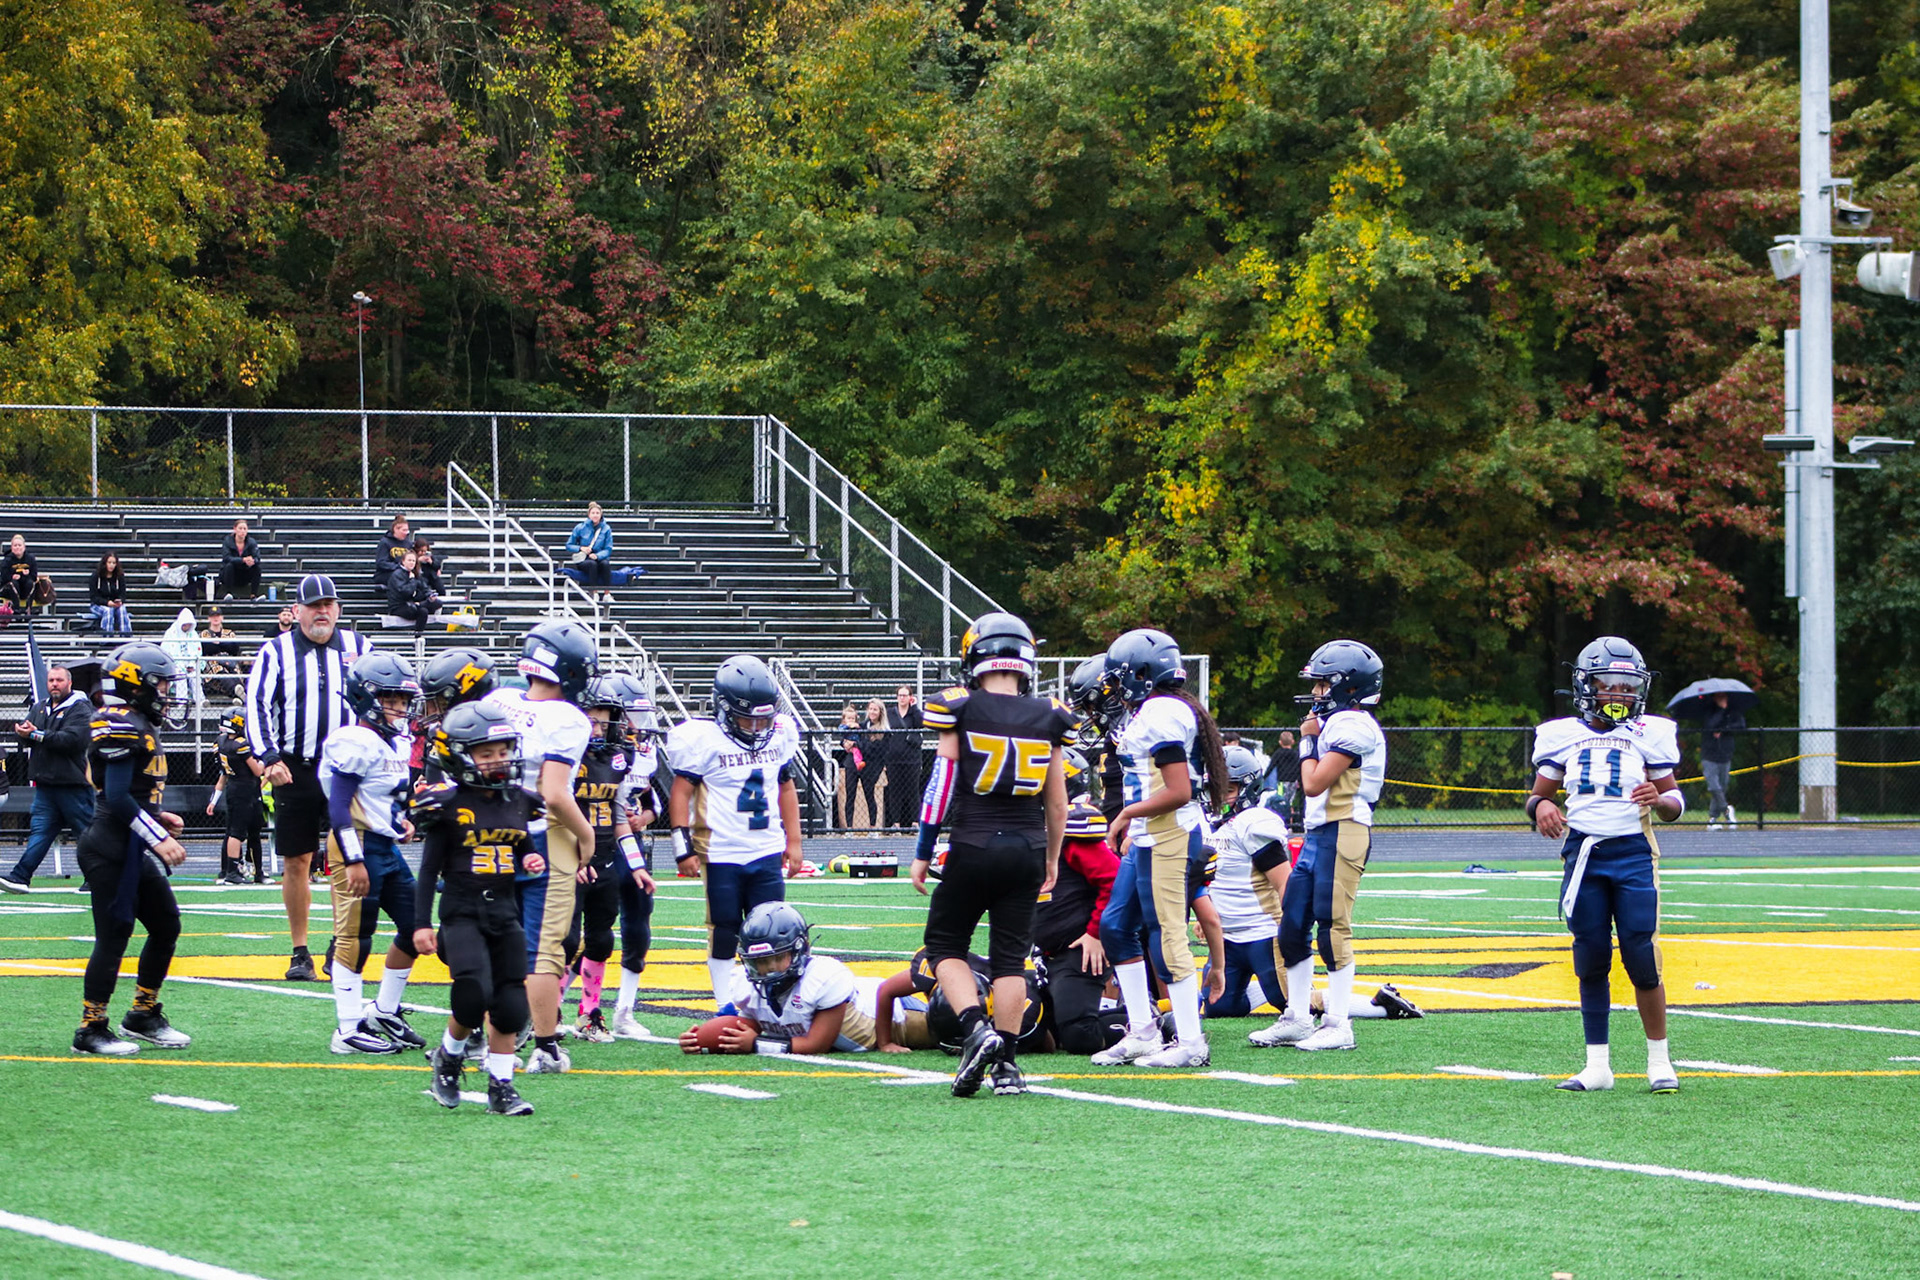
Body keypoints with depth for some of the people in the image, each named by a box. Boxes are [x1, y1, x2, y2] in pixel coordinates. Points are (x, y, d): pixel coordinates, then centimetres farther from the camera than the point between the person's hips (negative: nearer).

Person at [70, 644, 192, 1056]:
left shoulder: (140, 727, 14)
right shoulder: (122, 728, -18)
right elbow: (118, 797, -23)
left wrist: (157, 817, 13)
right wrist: (159, 839, -22)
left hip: (134, 851, 10)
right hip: (113, 849, -10)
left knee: (166, 925, 14)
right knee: (113, 935, -6)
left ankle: (144, 1015, 25)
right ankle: (91, 1030, 1)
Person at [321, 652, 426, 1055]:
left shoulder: (397, 744, 13)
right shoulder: (356, 743, -17)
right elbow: (339, 806, -20)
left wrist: (401, 822, 8)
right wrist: (354, 861, -22)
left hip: (387, 847, 10)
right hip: (359, 845, -10)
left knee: (414, 926, 11)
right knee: (355, 937, -5)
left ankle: (384, 1013, 23)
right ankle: (348, 1030, 0)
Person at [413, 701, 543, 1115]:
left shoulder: (519, 802, 8)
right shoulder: (449, 805, -6)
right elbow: (429, 870, -3)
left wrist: (532, 862, -2)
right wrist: (421, 923, -6)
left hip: (504, 912, 5)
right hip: (462, 911, -5)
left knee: (511, 1004, 0)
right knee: (475, 994, -22)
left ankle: (501, 1087, 12)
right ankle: (448, 1056, 7)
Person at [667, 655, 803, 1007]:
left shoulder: (779, 736, 6)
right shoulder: (705, 740, -11)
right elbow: (681, 792, -9)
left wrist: (793, 841, 17)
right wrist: (683, 844, -16)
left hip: (767, 852, 4)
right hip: (721, 854, -4)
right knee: (724, 933, 3)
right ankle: (725, 1008, 11)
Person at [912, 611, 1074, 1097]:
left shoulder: (960, 710, -6)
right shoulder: (1047, 718, 4)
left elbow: (941, 785, -6)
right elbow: (1057, 804, 7)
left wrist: (922, 853, 2)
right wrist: (1051, 859, 21)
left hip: (973, 848, -3)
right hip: (1026, 850, 3)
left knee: (946, 944, 12)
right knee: (1010, 956, 8)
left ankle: (976, 1028, -10)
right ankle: (1006, 1063, 4)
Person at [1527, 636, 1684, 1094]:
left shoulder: (1647, 735, 5)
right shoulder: (1564, 735, 9)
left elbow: (1675, 803, 8)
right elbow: (1538, 795, 13)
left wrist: (1659, 799, -15)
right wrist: (1540, 807, -10)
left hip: (1633, 854, -2)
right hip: (1583, 855, 2)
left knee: (1642, 960, -7)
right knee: (1591, 961, 3)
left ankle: (1659, 1061, 6)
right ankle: (1597, 1065, 10)